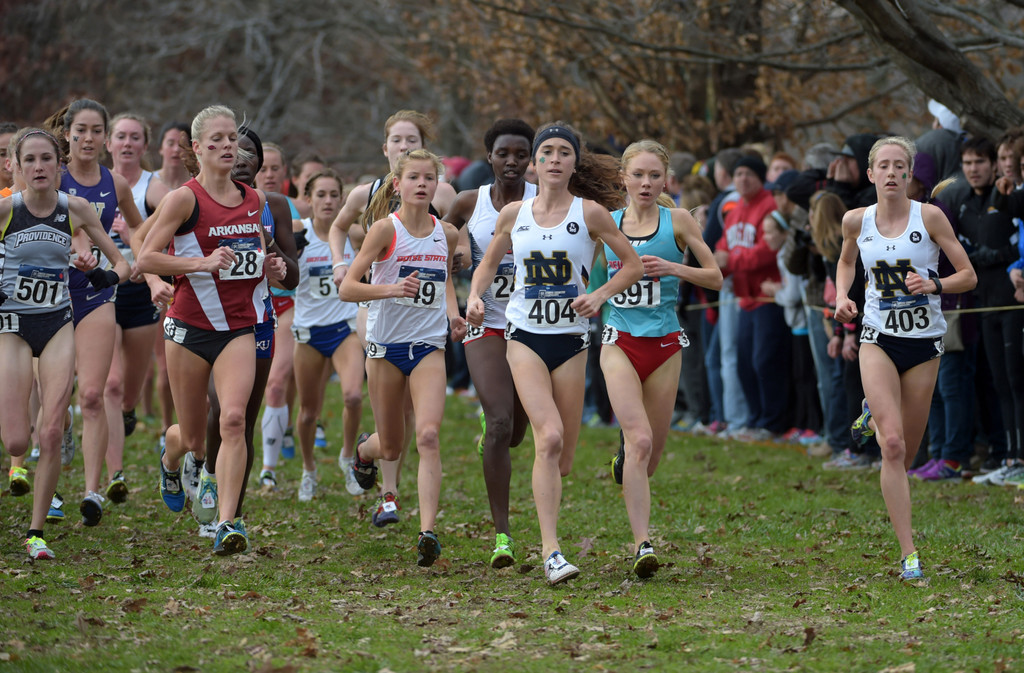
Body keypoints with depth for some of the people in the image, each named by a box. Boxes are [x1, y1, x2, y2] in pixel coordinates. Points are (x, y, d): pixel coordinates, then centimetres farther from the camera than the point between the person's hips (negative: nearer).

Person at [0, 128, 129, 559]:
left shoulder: (76, 209, -2)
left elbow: (120, 261, 8)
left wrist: (111, 275, -13)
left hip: (58, 325, 2)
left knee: (51, 434, -9)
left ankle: (36, 532, 3)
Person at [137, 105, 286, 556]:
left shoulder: (254, 200, 9)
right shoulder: (185, 198, -8)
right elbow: (145, 259, -13)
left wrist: (270, 267, 5)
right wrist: (203, 263, -23)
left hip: (239, 328, 3)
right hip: (191, 327, -3)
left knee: (234, 419, -19)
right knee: (192, 439, 9)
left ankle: (227, 523, -21)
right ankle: (170, 461, 47)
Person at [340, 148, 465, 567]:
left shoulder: (447, 234, 4)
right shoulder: (386, 229, -9)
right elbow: (347, 288, -12)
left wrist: (453, 314, 6)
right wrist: (392, 288, -28)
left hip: (428, 346, 2)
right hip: (385, 344, -2)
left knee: (428, 435, -18)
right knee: (391, 447, 11)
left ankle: (428, 532, -23)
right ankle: (363, 452, 49)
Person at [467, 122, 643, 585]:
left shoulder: (590, 212, -1)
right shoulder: (513, 214, 5)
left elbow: (633, 264, 4)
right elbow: (489, 262, 20)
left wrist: (599, 296, -11)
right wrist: (474, 296, 1)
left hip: (571, 338, 1)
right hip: (525, 336, 0)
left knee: (564, 456, 4)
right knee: (549, 437, -20)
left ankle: (547, 523, 35)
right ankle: (551, 552, -22)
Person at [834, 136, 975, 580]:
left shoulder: (929, 217, -8)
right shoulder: (856, 221, 0)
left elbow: (969, 276, -4)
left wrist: (934, 284, -22)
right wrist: (841, 297, 3)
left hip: (924, 343, 0)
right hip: (878, 339, 0)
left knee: (904, 455, 9)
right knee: (892, 446, -17)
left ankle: (875, 411, 45)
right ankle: (909, 554, -14)